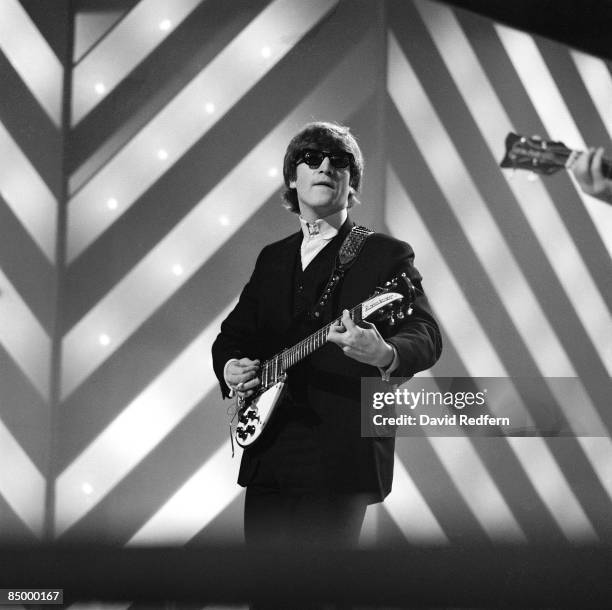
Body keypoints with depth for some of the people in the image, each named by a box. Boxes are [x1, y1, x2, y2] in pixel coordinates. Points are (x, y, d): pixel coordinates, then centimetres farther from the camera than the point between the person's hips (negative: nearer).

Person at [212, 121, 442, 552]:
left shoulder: (386, 255, 1)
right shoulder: (272, 258, 20)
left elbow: (427, 337, -12)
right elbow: (234, 332, 27)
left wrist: (385, 355, -35)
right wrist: (230, 367, 3)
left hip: (340, 459, -6)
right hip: (267, 456, 6)